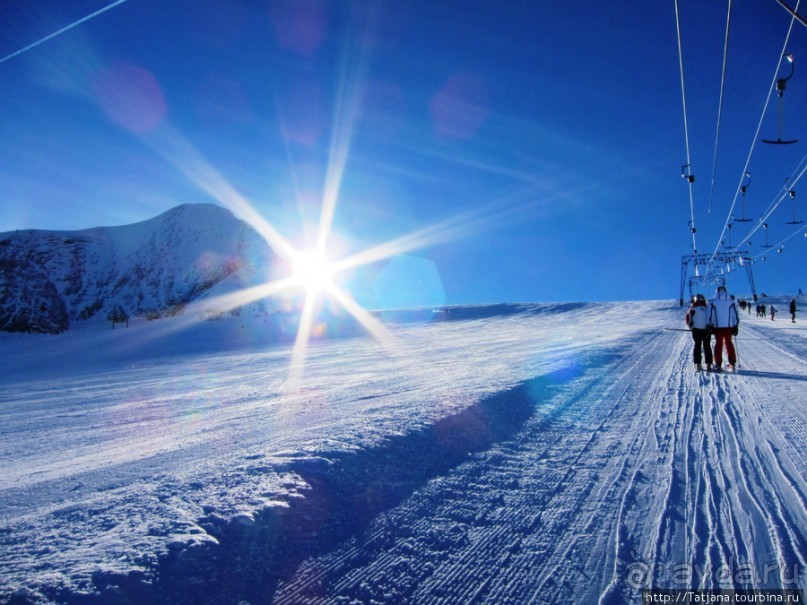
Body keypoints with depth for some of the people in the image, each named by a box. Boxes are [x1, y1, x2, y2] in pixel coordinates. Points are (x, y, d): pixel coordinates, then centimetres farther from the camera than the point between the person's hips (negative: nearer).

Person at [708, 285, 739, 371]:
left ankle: (718, 364, 0)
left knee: (718, 343, 3)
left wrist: (710, 326, 4)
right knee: (728, 343, 13)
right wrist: (736, 327, 9)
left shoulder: (713, 302, -3)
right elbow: (736, 315, 3)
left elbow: (710, 316, -3)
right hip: (729, 326, 2)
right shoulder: (731, 301, 2)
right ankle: (732, 363, 13)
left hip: (717, 327, -2)